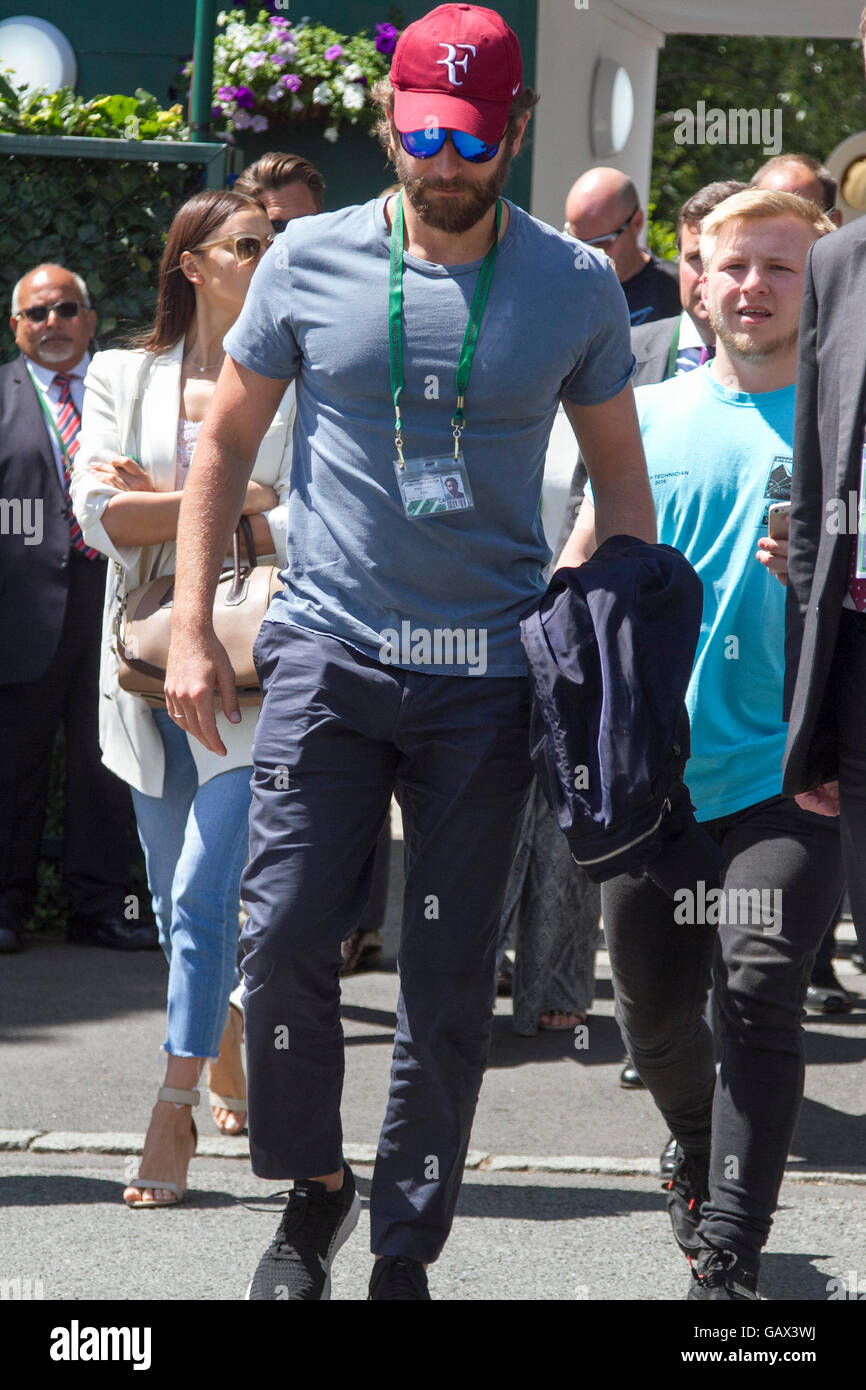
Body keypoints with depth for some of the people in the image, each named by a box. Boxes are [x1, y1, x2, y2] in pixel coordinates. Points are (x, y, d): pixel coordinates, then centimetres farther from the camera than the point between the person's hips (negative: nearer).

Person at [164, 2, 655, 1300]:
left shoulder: (575, 287, 2)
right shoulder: (311, 261, 1)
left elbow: (620, 473, 11)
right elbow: (226, 439, 9)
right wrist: (192, 623, 4)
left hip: (488, 670, 0)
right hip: (326, 651, 0)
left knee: (449, 978, 2)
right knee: (284, 935, -7)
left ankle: (405, 1252, 13)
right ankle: (314, 1186, 17)